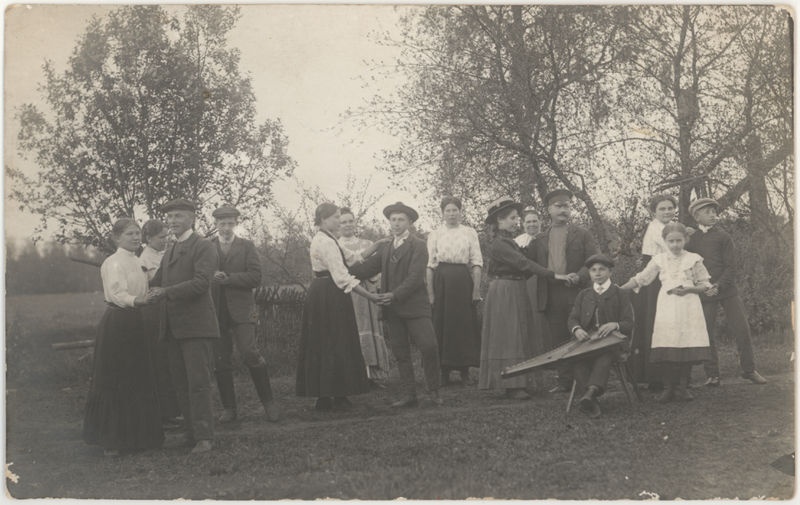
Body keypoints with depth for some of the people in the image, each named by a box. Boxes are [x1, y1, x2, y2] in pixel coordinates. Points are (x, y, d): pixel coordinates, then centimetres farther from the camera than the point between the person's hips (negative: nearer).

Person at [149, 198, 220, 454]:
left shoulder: (204, 248, -6)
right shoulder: (169, 252, 21)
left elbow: (201, 282, -17)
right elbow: (156, 283, 23)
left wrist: (166, 292, -20)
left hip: (196, 326, -8)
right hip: (173, 327, 8)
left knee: (198, 383, -7)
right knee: (180, 383, 9)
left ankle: (204, 437, -3)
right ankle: (191, 432, 16)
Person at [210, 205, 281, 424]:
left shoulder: (247, 246, 7)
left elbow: (255, 277, -4)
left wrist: (227, 278, -11)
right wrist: (212, 278, -10)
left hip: (241, 309, -2)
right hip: (216, 311, 2)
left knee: (250, 353, -14)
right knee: (221, 361, 3)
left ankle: (268, 401, 0)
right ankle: (229, 408, 12)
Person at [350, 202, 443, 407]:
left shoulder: (418, 246, -3)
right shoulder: (386, 249, 17)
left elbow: (415, 277, -14)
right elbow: (367, 268, 14)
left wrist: (395, 295, -24)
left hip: (415, 306, -6)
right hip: (392, 309, 6)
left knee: (429, 347, -13)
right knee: (401, 354, 7)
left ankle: (433, 391, 3)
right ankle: (408, 396, 14)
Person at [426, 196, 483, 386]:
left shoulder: (470, 233, 7)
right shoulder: (435, 234, 7)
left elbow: (477, 262, 3)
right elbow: (430, 264, 3)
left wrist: (476, 288, -6)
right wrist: (430, 292, -5)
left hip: (463, 280, 0)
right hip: (441, 280, 0)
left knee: (465, 323, 0)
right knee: (442, 325, 1)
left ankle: (464, 370, 9)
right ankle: (444, 372, 9)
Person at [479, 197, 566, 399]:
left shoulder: (509, 241, 15)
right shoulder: (498, 244, -16)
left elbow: (521, 267, 15)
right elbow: (523, 264, -22)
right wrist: (553, 275, -24)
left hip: (516, 293, 10)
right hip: (504, 293, -10)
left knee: (517, 337, 10)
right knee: (508, 337, -7)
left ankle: (516, 384, 15)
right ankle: (512, 385, -6)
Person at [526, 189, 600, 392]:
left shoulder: (582, 234, 8)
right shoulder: (540, 239, 15)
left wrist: (579, 276, -16)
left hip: (575, 294, -3)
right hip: (550, 296, 3)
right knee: (557, 340, 5)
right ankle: (565, 381, 12)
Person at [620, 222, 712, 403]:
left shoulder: (693, 259, 7)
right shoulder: (659, 260, 10)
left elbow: (705, 285, 10)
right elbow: (640, 279, 14)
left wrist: (689, 289, -8)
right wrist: (619, 289, 8)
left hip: (688, 308, 0)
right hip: (667, 308, 0)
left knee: (687, 348, -3)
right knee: (666, 349, -6)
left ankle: (682, 387, 9)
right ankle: (668, 388, 5)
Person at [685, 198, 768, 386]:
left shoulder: (723, 236, 1)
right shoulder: (691, 239, 6)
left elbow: (731, 266, -3)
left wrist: (718, 286, -16)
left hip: (727, 289, -1)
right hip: (704, 293, 1)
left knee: (742, 328, 0)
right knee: (705, 333, -1)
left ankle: (749, 370, 15)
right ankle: (712, 375, 10)